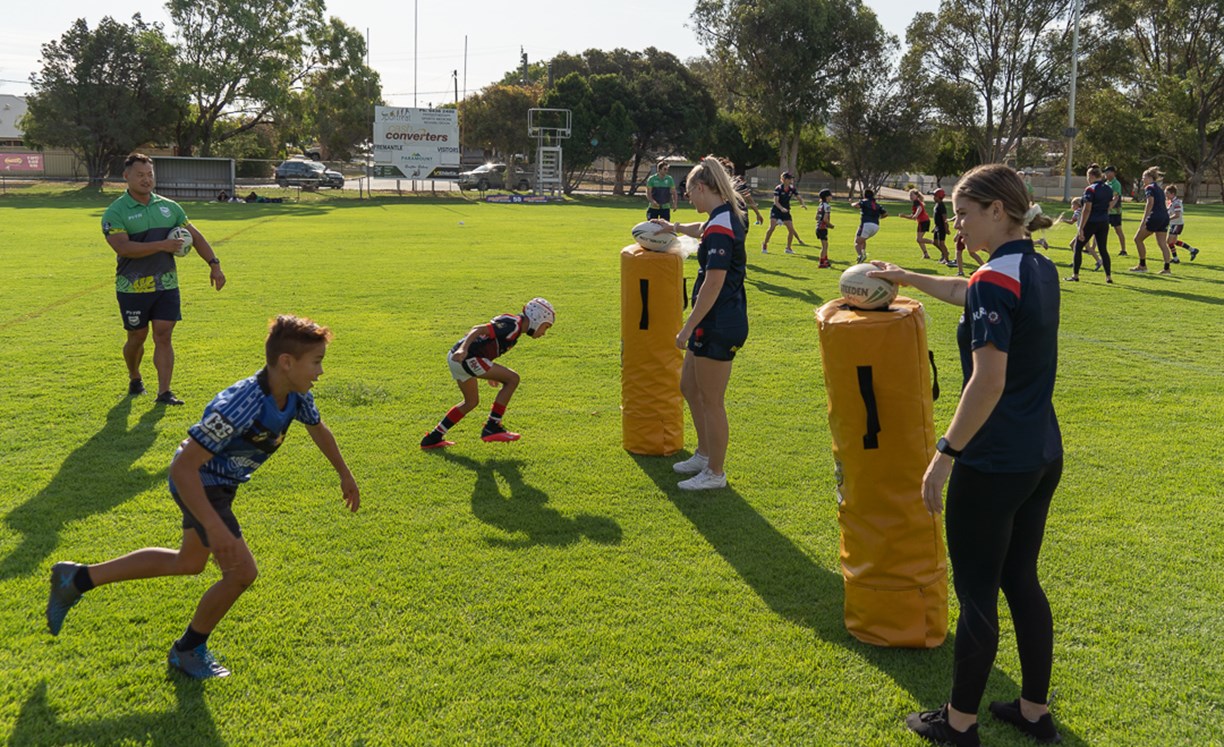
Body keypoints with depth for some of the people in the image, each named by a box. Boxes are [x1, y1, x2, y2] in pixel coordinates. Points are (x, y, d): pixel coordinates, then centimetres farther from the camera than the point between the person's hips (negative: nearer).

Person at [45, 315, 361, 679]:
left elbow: (318, 430, 10)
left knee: (189, 563, 24)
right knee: (242, 572, -13)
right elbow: (183, 467, -37)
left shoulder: (296, 396, -14)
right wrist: (214, 527, -40)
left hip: (223, 483, 9)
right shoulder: (239, 406, -38)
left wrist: (345, 476, 20)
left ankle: (78, 579, 37)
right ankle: (188, 650, 14)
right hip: (198, 483, -9)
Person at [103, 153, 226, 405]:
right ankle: (134, 379, 37)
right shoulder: (115, 212, -7)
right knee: (137, 337, 10)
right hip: (133, 287, -3)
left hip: (167, 284, 3)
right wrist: (163, 245, -22)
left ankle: (164, 392, -1)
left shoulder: (168, 207, 8)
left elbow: (194, 235, 13)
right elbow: (123, 247, -21)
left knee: (164, 336, -3)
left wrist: (214, 264, 6)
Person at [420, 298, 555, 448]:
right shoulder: (513, 325, -11)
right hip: (464, 357, -10)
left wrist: (490, 373, 31)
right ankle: (492, 428, -5)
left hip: (457, 358, 10)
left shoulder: (511, 324, 19)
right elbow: (479, 329, -20)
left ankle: (432, 438, 29)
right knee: (512, 379, -8)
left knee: (471, 402, 25)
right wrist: (463, 349, -33)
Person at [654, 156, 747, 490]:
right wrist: (676, 228, 49)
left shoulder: (719, 227, -21)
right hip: (714, 322, 10)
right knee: (689, 387, 22)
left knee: (711, 401, 2)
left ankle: (715, 473, 15)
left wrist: (688, 328, -21)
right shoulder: (726, 217, 10)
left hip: (719, 325, -10)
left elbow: (713, 284, -25)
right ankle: (705, 454, 37)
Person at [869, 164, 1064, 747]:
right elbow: (967, 294, 25)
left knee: (977, 592, 5)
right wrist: (905, 277, 33)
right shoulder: (1041, 270, 8)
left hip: (994, 466, -9)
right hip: (1043, 457, 9)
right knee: (1021, 580, 19)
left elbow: (988, 383, -25)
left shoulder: (995, 280, -19)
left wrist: (945, 453, -20)